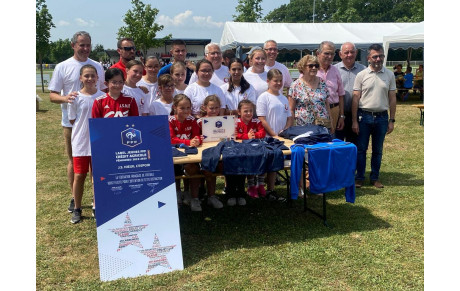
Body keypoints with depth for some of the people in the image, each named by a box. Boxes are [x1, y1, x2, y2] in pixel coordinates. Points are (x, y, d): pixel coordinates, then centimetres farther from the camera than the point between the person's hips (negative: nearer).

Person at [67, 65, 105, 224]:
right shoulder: (76, 98, -2)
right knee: (79, 175, 2)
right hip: (80, 143, -1)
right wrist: (85, 129, -3)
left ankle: (96, 207, 24)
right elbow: (72, 120, 3)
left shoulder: (103, 97, 1)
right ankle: (77, 209, 17)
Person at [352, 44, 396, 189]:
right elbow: (355, 98, -2)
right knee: (361, 149, 3)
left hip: (382, 117, 2)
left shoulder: (389, 75, 6)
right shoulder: (361, 75, -1)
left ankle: (375, 178, 21)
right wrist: (354, 121, -7)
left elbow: (392, 98, 8)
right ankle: (359, 177, 13)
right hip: (364, 116, -2)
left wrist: (391, 120, 3)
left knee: (378, 150, 10)